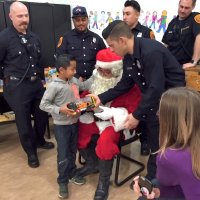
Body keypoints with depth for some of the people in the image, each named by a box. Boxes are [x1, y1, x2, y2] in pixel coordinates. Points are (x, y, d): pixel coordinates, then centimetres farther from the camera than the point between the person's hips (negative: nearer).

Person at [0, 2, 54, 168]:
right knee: (24, 121, 7)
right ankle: (31, 152, 27)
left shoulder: (34, 38, 10)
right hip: (17, 87, -6)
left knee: (42, 115, 17)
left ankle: (39, 140, 44)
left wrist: (41, 78, 19)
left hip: (36, 84, 6)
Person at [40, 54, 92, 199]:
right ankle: (63, 182, 24)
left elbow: (84, 86, 21)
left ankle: (72, 174, 41)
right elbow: (43, 104, -18)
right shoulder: (54, 86, -20)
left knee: (73, 151, 21)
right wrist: (60, 110, -28)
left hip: (74, 122, 7)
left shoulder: (74, 81, 0)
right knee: (63, 155, 5)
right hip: (62, 125, -6)